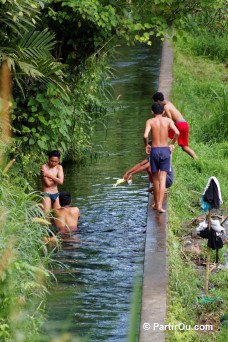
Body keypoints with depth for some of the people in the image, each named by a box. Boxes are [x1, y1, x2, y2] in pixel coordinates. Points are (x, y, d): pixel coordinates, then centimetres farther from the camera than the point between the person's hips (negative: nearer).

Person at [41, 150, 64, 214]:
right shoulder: (44, 167, -10)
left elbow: (61, 181, -11)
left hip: (56, 194, 6)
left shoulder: (59, 167, 5)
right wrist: (56, 179, -5)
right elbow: (48, 183, -17)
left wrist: (49, 175, -15)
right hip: (47, 194, -6)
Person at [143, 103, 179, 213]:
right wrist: (172, 144, 3)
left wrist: (146, 145, 3)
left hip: (154, 150, 0)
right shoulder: (168, 120, 2)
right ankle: (160, 205, -14)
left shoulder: (150, 121, -1)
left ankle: (156, 204, 25)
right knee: (162, 179, -2)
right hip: (165, 150, 0)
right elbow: (177, 132, -13)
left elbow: (145, 135, -17)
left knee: (155, 179, 14)